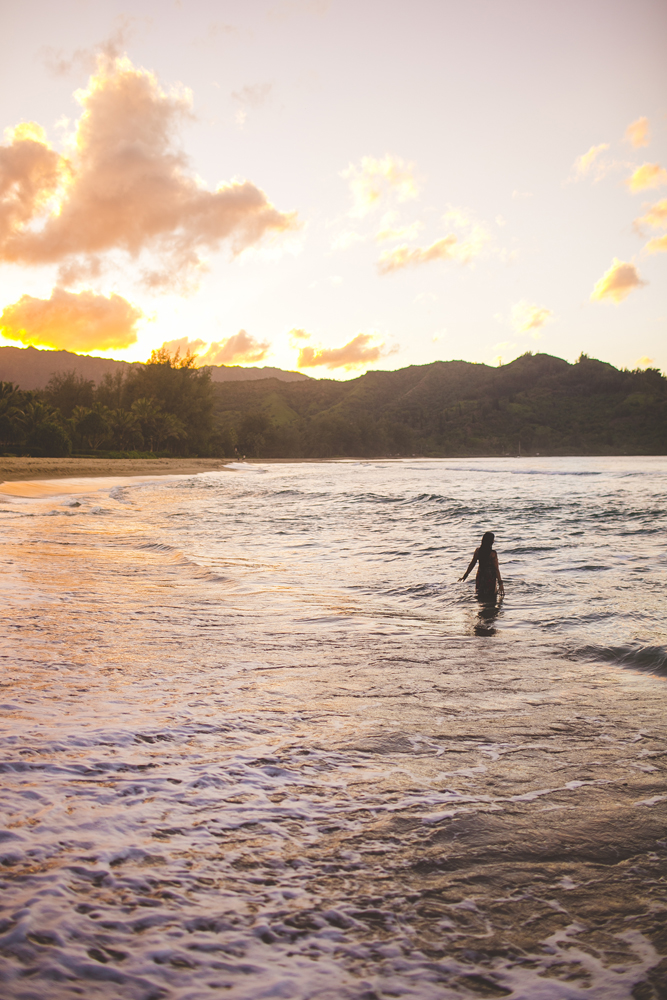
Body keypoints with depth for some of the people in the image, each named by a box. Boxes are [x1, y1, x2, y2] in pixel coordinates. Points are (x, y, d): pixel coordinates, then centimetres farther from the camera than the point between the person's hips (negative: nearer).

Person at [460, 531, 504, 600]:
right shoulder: (492, 553, -17)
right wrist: (500, 583, -15)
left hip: (480, 576, 5)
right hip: (490, 578, -5)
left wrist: (465, 575, 16)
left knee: (480, 596, 21)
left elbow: (472, 564, 4)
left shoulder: (477, 551, -4)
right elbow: (496, 569, -17)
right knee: (491, 598, 6)